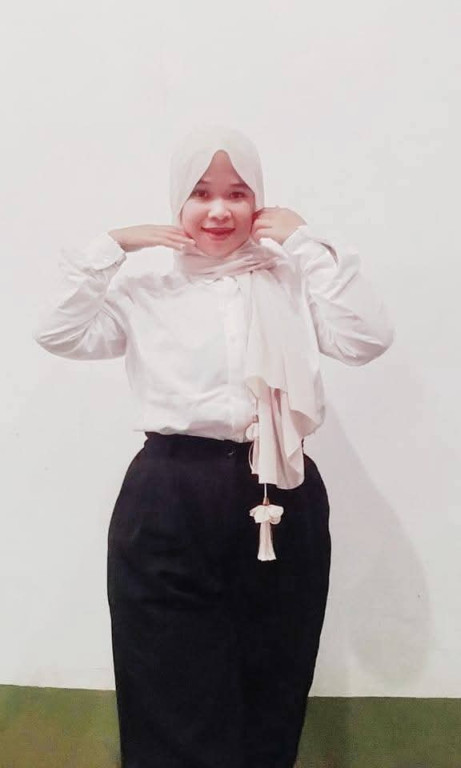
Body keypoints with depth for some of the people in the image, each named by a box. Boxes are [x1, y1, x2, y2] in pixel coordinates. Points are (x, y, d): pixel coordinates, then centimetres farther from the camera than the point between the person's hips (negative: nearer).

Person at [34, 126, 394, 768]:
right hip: (167, 506, 0)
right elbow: (60, 334, -1)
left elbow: (367, 338, -6)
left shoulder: (290, 284, 8)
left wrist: (306, 241, -3)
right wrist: (113, 245, -1)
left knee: (269, 704, 13)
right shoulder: (147, 295, 10)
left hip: (278, 503, 1)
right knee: (174, 710, 8)